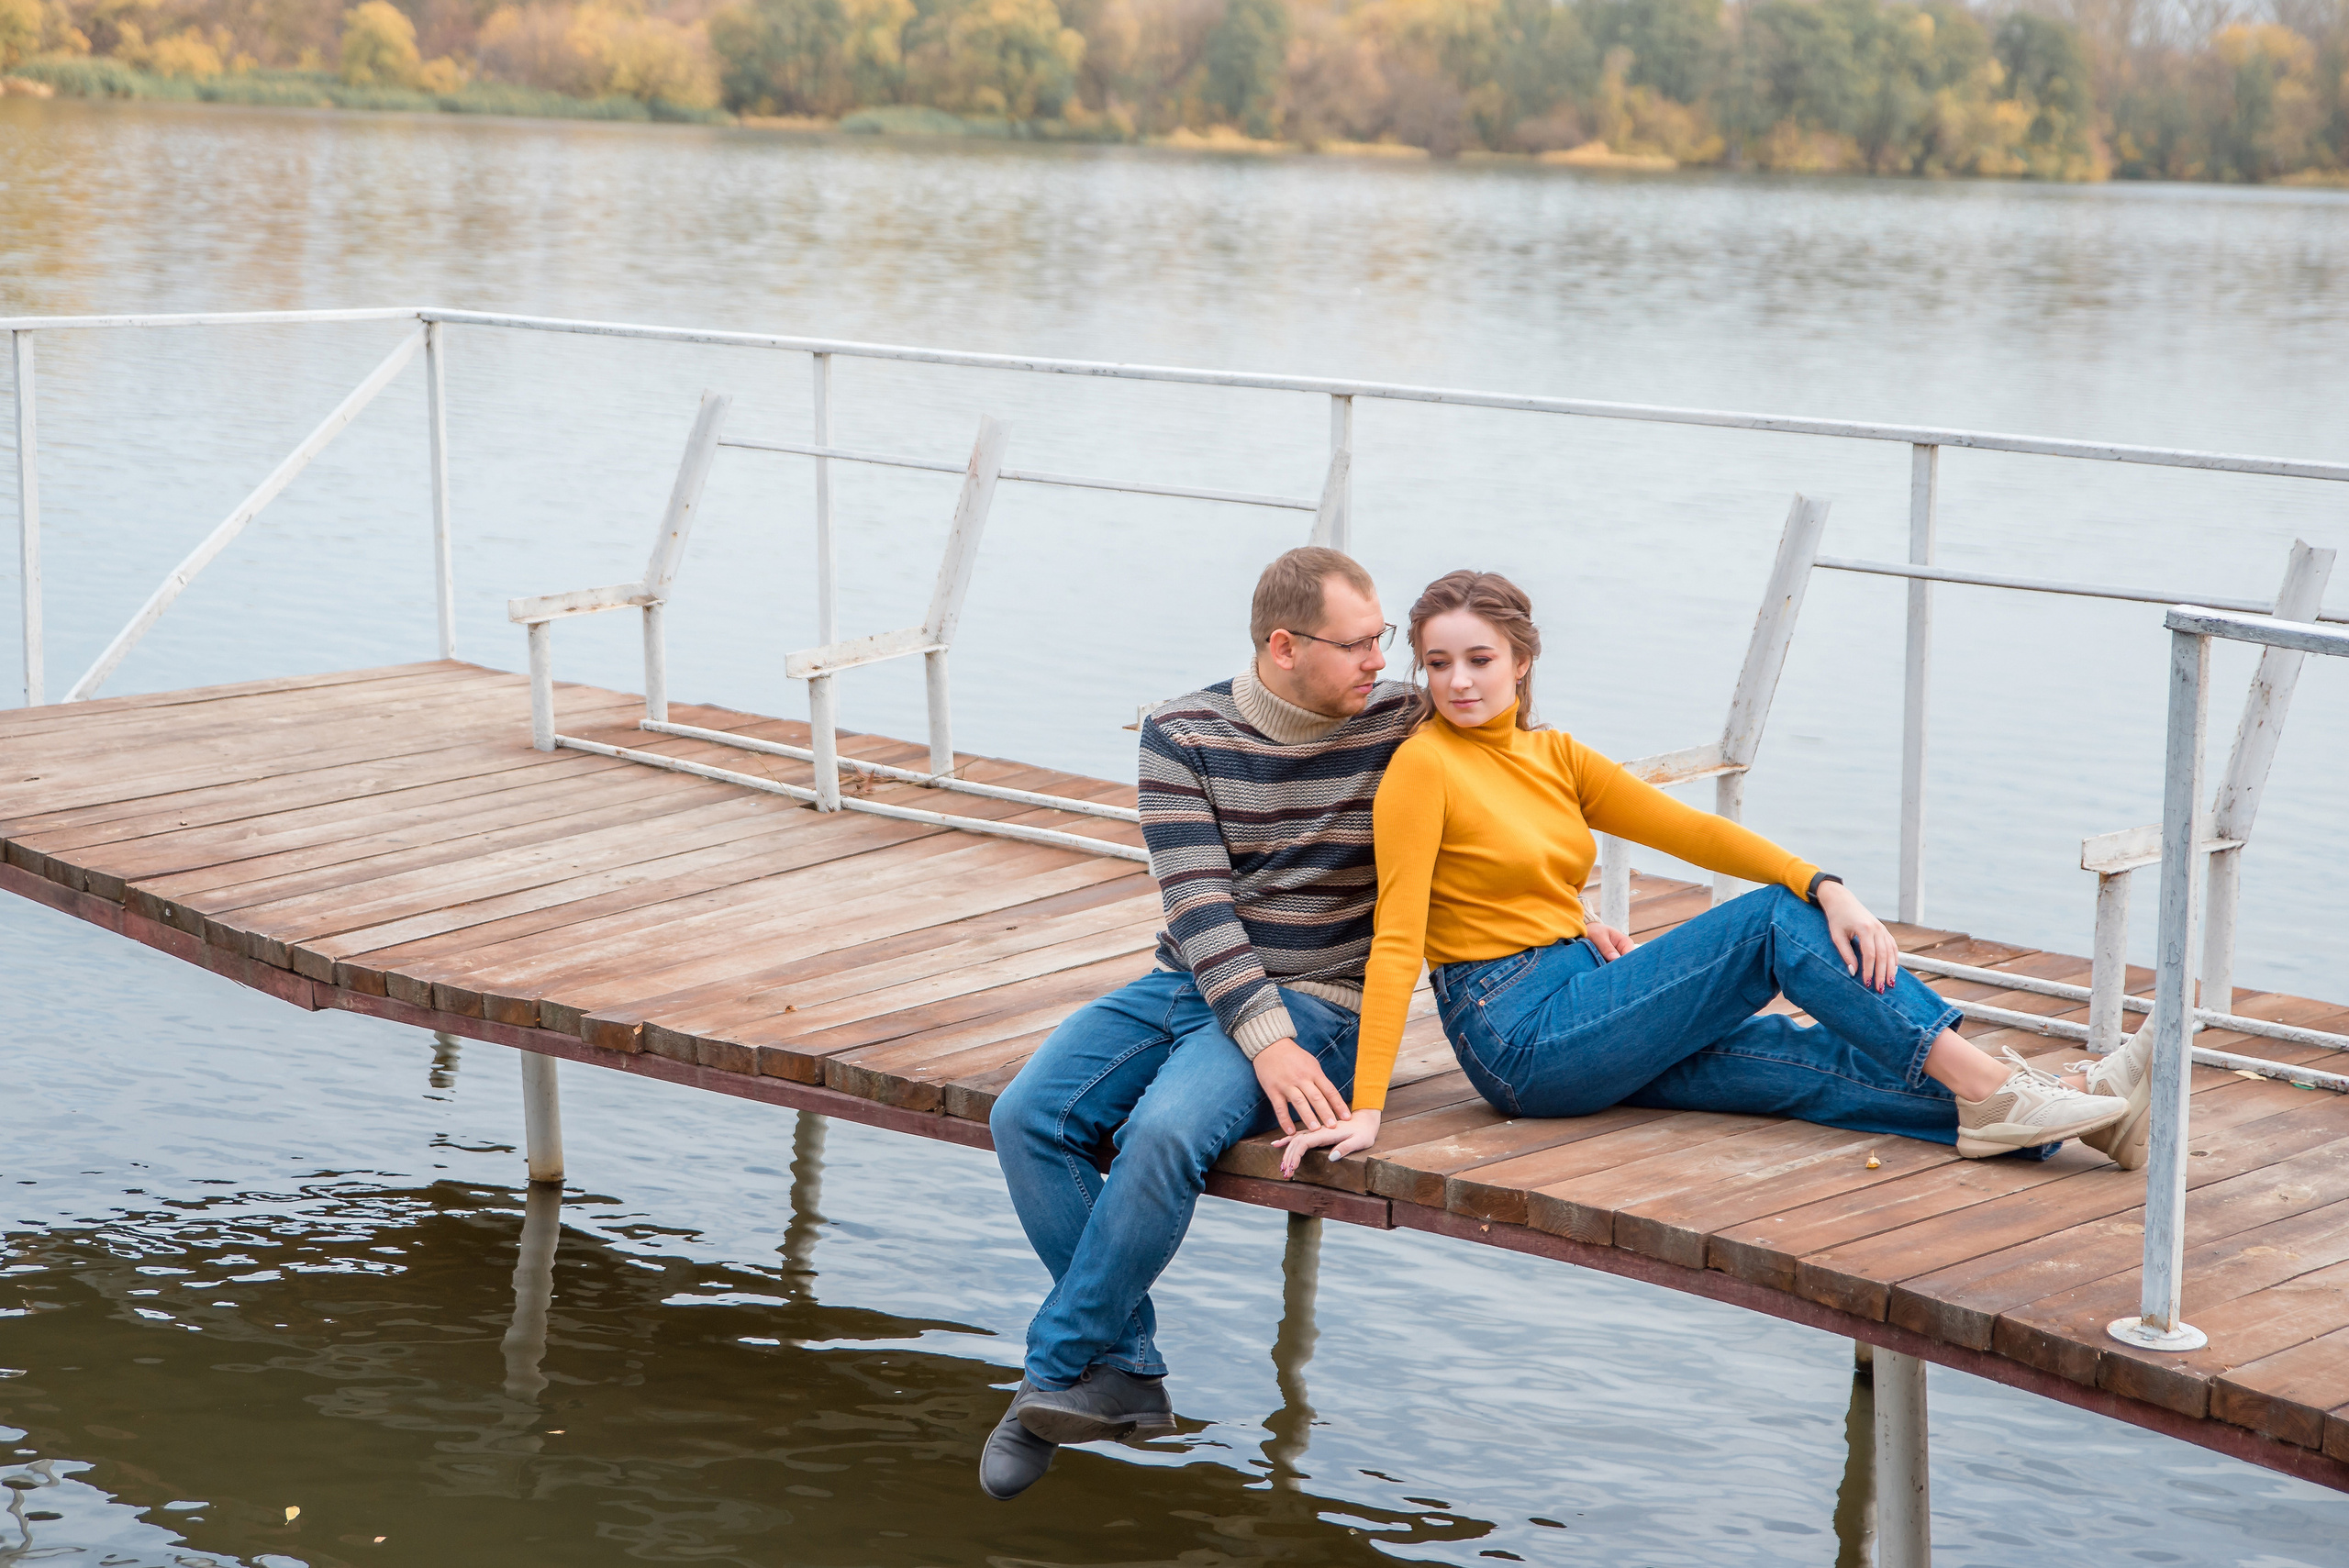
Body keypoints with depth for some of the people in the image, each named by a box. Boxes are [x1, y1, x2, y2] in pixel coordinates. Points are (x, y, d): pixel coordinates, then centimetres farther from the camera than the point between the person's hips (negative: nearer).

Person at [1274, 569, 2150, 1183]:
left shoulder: (1554, 756, 12)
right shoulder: (1423, 767, -9)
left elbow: (1690, 830, 4)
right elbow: (1397, 940, -16)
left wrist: (1825, 886, -11)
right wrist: (1365, 1110, -23)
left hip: (1581, 1007, 7)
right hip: (1517, 1035, -7)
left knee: (1820, 1063, -8)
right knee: (1775, 923, -15)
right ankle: (1996, 1092, -16)